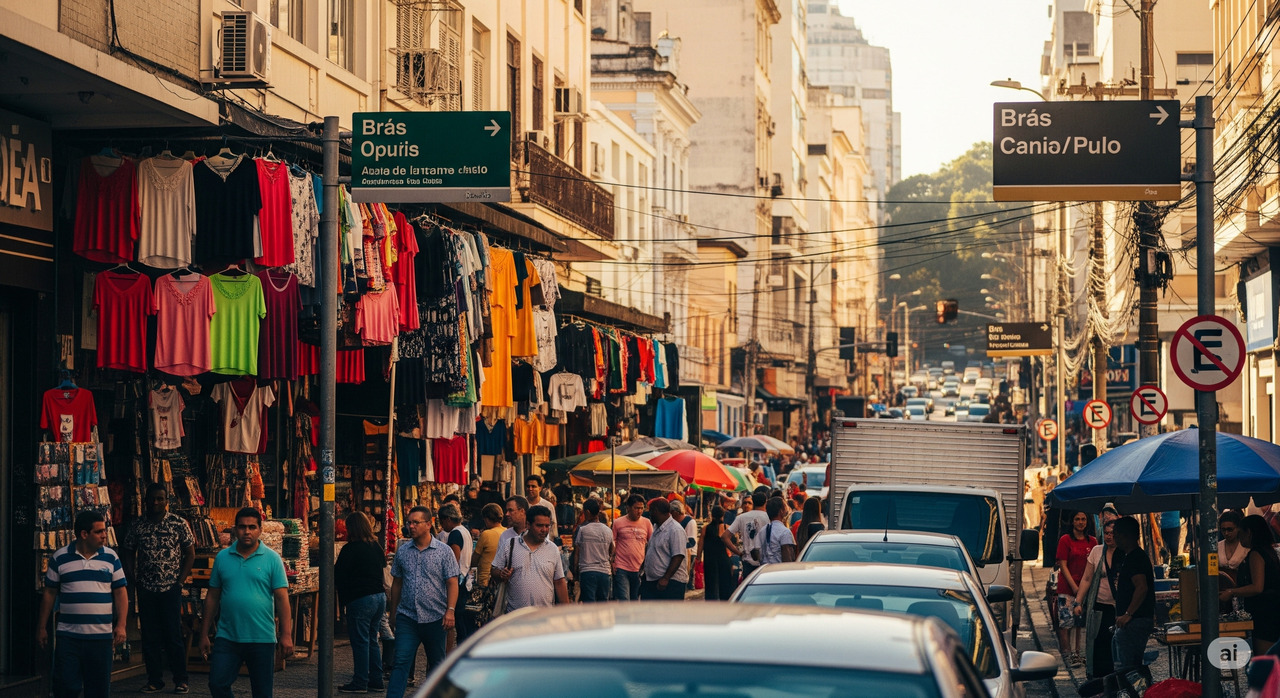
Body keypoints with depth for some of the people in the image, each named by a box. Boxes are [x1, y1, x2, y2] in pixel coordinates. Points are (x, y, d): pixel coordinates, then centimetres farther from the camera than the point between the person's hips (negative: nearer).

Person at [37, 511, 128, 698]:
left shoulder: (110, 557, 6)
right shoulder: (60, 558, 2)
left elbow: (120, 592, 6)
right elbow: (49, 593, 8)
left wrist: (121, 625, -4)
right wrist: (41, 627, 7)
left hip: (101, 635, 1)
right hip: (68, 636, -1)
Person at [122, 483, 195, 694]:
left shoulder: (179, 524, -1)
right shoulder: (137, 526, 5)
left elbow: (190, 553, 1)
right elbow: (128, 553, 11)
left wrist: (181, 580, -6)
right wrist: (133, 580, 1)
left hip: (170, 589, -3)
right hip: (146, 589, 3)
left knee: (173, 635, -3)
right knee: (150, 637, 6)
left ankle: (181, 680, 4)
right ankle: (154, 680, 13)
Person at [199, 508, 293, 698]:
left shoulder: (272, 559, -1)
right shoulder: (222, 558, 7)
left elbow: (282, 597, -4)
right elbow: (212, 597, 10)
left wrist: (286, 635, -10)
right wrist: (204, 634, 8)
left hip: (262, 638, -2)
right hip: (227, 637, 2)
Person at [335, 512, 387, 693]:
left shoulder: (350, 549, -14)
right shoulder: (376, 547, 7)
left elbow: (337, 576, -8)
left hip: (360, 599, -8)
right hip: (379, 596, 8)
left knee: (360, 641, -1)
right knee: (372, 640, 16)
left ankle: (360, 682, 3)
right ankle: (376, 679, 19)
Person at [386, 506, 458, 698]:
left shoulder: (443, 551, -3)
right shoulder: (402, 551, 7)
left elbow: (452, 583, -6)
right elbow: (397, 582, 13)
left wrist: (450, 611, -16)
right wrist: (394, 612, 13)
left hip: (435, 618, -2)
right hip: (407, 617, 2)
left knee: (436, 664, 10)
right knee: (401, 662, -9)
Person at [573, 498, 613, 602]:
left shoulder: (581, 529, -5)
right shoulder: (608, 530, 6)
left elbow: (576, 553, -1)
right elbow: (611, 553, 12)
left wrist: (575, 572, 7)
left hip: (587, 571, -4)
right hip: (604, 571, 4)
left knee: (588, 602, -6)